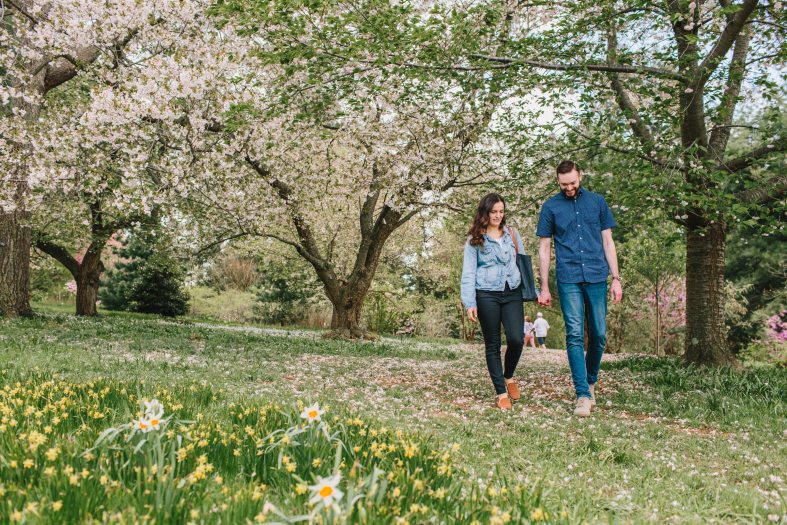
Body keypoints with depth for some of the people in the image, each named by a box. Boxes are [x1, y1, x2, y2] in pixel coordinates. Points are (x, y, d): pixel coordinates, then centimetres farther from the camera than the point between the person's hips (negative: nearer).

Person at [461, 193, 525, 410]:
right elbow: (468, 272, 2)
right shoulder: (474, 239, 5)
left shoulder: (512, 234, 14)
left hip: (512, 293, 2)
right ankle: (501, 393, 10)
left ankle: (508, 377, 17)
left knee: (516, 339, -12)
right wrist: (469, 303, -7)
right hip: (487, 295, -2)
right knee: (493, 344, 2)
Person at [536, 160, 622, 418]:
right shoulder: (550, 207, 6)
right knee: (575, 335, -7)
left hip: (597, 278, 2)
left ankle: (591, 380, 29)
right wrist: (544, 288, 5)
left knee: (599, 334, 6)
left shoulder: (597, 202, 10)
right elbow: (544, 248, 8)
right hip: (569, 280, -2)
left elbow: (608, 242, 11)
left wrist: (616, 278, 4)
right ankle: (583, 394, -5)